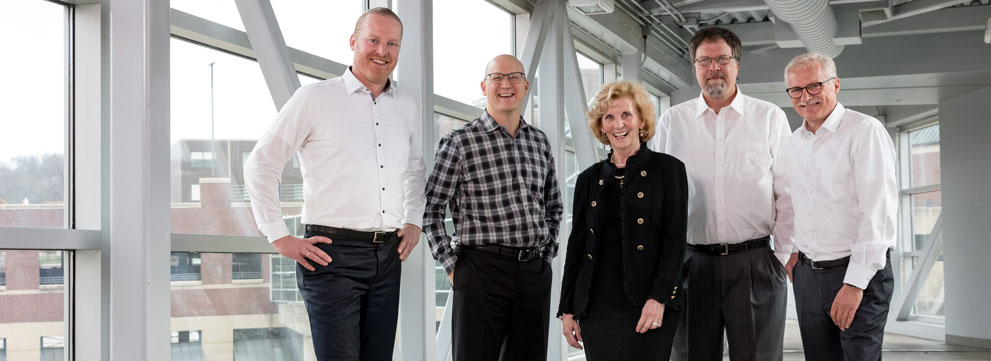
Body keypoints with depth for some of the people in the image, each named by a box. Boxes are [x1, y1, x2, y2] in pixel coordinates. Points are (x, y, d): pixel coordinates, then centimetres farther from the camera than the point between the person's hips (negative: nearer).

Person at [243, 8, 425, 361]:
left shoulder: (406, 107, 13)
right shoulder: (315, 98, -2)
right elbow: (260, 164, -1)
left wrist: (413, 221, 15)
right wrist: (279, 237, -6)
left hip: (387, 255, 5)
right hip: (333, 253, -5)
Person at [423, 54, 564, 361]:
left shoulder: (540, 141, 13)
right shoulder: (460, 141, -4)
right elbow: (431, 210, -4)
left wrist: (547, 255, 14)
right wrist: (452, 266, -7)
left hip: (535, 273, 5)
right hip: (482, 272, -5)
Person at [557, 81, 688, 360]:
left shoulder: (668, 169, 2)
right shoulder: (589, 179, 12)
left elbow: (675, 239, -4)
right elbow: (576, 246, 14)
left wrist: (659, 298, -13)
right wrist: (567, 309, 9)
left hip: (649, 307, -3)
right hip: (597, 306, 3)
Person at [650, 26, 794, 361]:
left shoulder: (770, 118, 4)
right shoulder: (671, 121, 8)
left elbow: (788, 193, 4)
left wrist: (783, 256, -1)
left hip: (755, 262, -1)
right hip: (692, 265, 1)